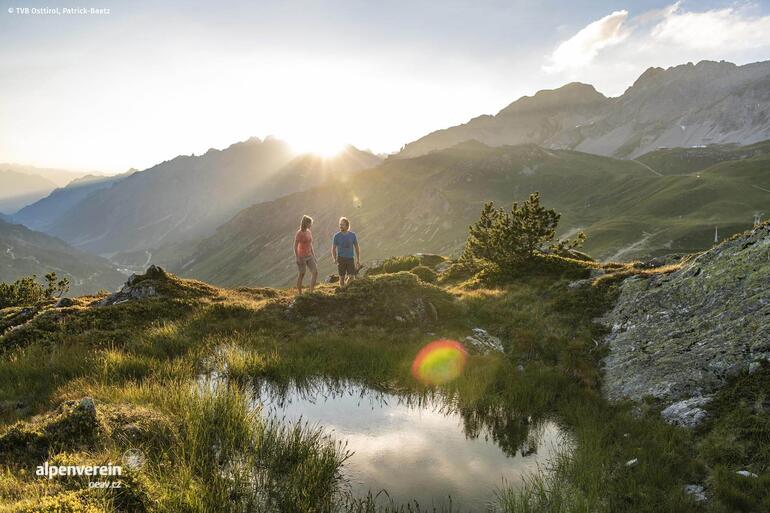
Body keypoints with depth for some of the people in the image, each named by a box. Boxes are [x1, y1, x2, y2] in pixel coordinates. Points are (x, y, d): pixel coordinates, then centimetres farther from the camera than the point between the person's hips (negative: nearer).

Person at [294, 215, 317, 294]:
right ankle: (299, 293, 18)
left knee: (315, 272, -2)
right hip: (301, 256, -7)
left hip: (309, 256, 7)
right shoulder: (299, 233, -18)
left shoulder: (309, 232, 7)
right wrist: (297, 258, -23)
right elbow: (295, 246, -18)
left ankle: (311, 292, 7)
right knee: (302, 275, 2)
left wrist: (313, 255, 16)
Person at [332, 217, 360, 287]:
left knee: (352, 277, -6)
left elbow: (356, 247, 8)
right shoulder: (337, 236, -4)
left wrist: (358, 260, 5)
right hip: (341, 259, -1)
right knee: (342, 277, 4)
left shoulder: (352, 235, -1)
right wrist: (335, 259, -10)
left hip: (350, 259, 1)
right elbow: (333, 248, 2)